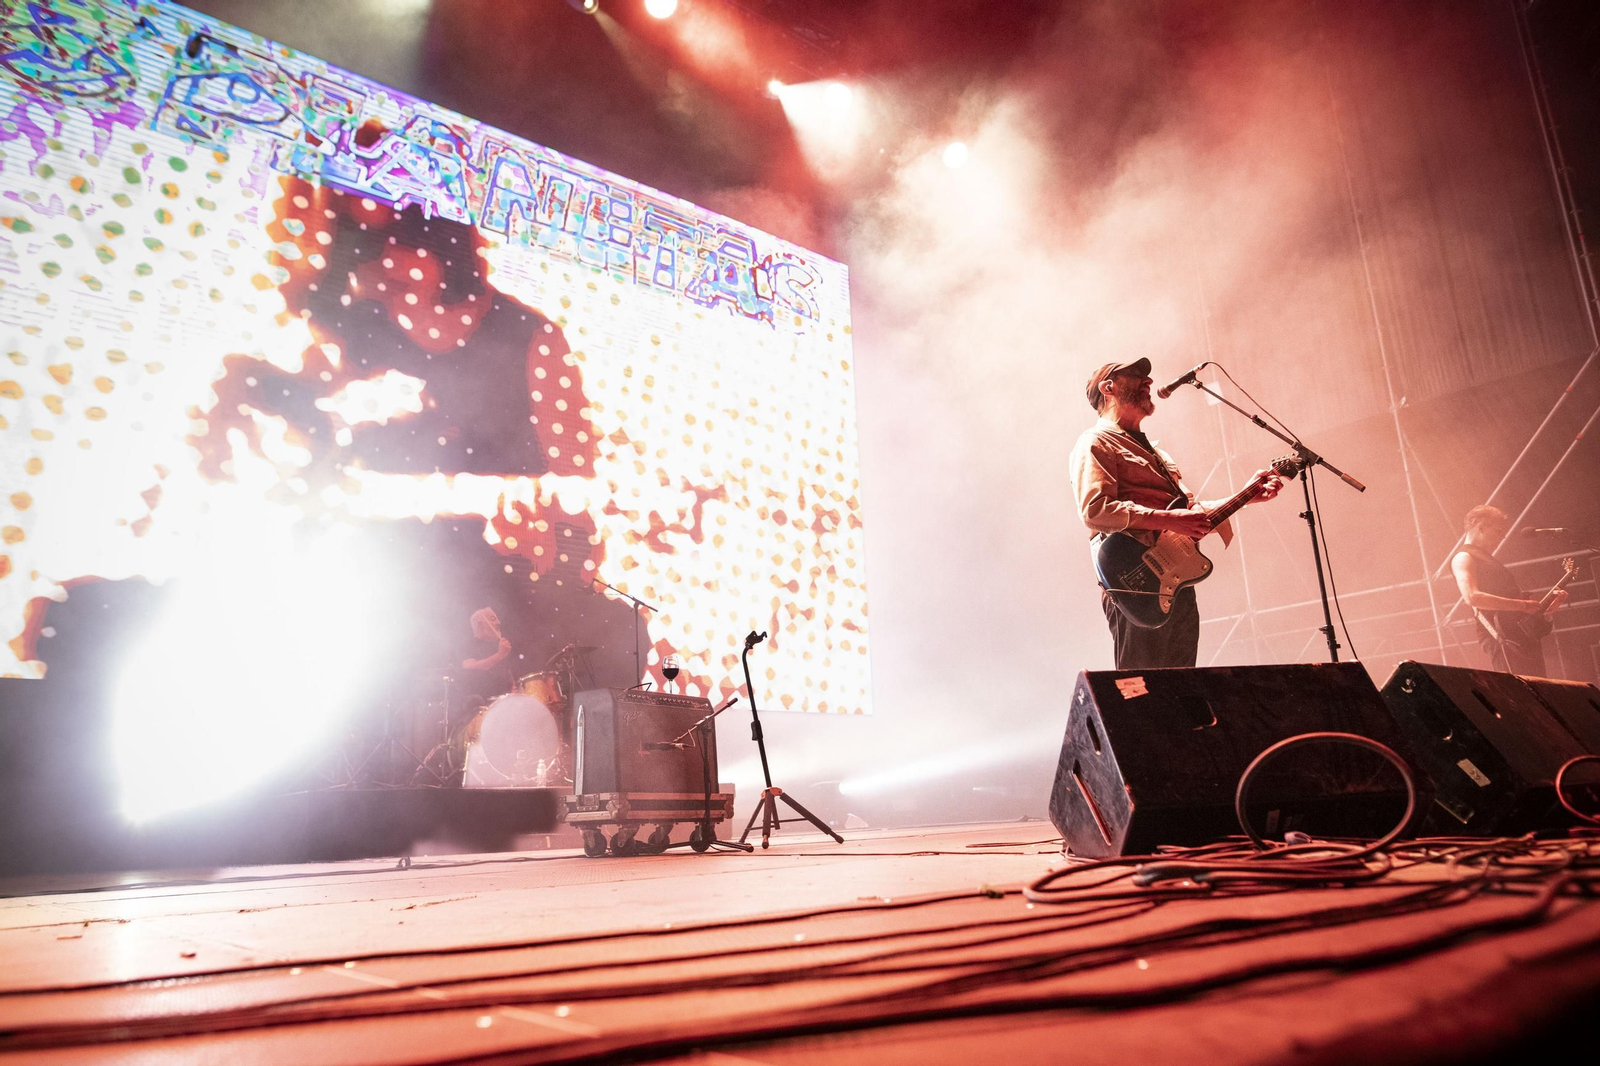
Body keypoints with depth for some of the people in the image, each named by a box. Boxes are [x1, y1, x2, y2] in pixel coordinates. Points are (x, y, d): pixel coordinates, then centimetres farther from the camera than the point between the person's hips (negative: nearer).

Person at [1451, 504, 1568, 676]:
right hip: (1502, 638, -10)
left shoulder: (1488, 560, 26)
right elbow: (1472, 597, -21)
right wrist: (1523, 605, -19)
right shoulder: (1463, 559, -3)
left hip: (1525, 635, 10)